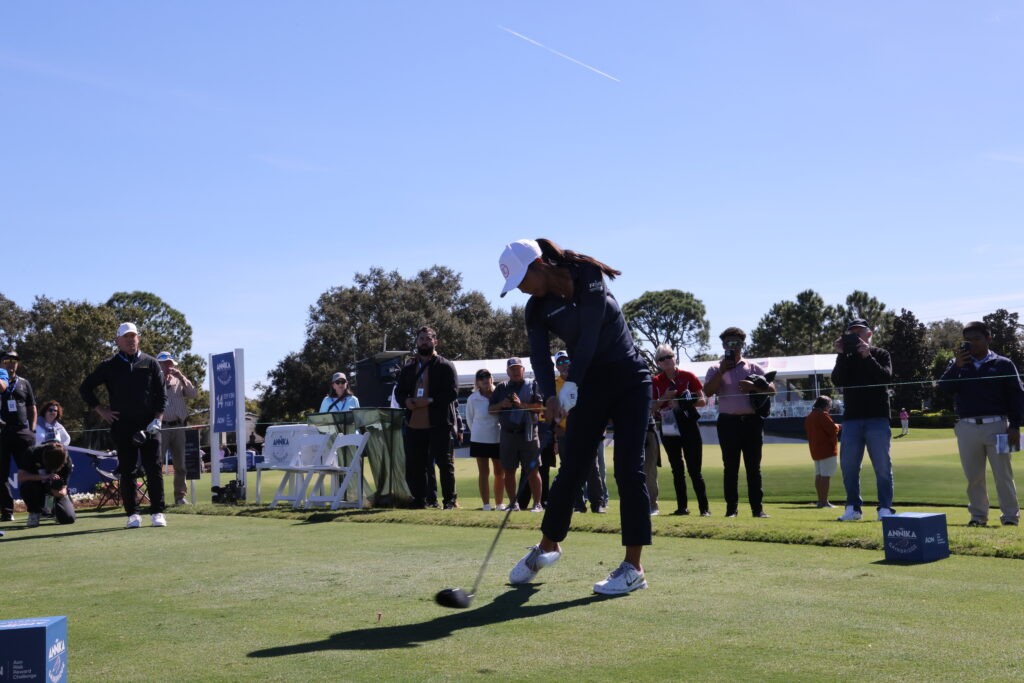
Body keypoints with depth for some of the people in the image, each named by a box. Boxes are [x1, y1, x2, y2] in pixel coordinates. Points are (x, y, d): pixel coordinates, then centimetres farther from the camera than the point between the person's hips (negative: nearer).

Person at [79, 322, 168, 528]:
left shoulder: (150, 363, 9)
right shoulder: (109, 365, 8)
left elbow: (161, 394, 7)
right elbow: (85, 387, 13)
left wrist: (157, 419, -4)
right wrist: (101, 410, 5)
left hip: (148, 426, 0)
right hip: (122, 427, 0)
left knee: (153, 469, -4)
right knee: (127, 471, 2)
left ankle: (157, 513, 0)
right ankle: (132, 514, 7)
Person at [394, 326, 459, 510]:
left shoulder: (445, 366, 1)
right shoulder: (408, 367, 17)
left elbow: (452, 392, -9)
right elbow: (399, 391, 18)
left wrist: (430, 401, -18)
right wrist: (406, 401, -5)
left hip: (439, 423, -5)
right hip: (414, 424, 5)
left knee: (444, 462, -1)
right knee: (414, 465, 7)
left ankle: (450, 500, 5)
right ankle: (419, 500, 17)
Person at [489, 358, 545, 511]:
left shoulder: (532, 385, 7)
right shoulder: (501, 388, 15)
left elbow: (540, 407, -3)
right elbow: (491, 410, 13)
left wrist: (522, 405, -17)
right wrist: (502, 405, -6)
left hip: (528, 434, -3)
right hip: (507, 434, 3)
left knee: (532, 471, -2)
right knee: (508, 471, 4)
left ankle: (537, 504, 3)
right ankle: (513, 503, 13)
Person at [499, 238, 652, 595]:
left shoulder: (588, 276, -14)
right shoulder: (538, 308, -2)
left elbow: (590, 333, -23)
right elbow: (539, 355, -14)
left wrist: (570, 386, -29)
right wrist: (550, 396, -32)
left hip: (629, 379, -4)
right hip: (590, 385, 4)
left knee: (628, 468, -10)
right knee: (571, 468, 4)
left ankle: (633, 567, -8)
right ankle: (548, 545, 25)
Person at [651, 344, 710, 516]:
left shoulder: (688, 377, -1)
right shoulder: (656, 382, 5)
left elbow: (703, 401, -1)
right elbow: (652, 408, 4)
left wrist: (682, 403, -15)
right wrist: (665, 398, -13)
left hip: (688, 428, -3)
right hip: (668, 430, 3)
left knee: (694, 470, -6)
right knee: (677, 470, 8)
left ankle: (704, 507, -2)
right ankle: (682, 507, 14)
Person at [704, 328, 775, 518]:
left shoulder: (753, 368, 11)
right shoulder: (715, 370, 8)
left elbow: (771, 389, 5)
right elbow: (708, 391, -7)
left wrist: (753, 387, -12)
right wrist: (722, 371, -12)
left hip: (751, 421, 1)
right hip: (728, 422, 0)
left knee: (753, 467, 2)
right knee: (730, 467, 2)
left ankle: (758, 508, 4)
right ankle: (731, 508, 5)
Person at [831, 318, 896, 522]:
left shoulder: (881, 355, 8)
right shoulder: (846, 358, 14)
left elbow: (886, 377, -10)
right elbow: (837, 381, -3)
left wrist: (867, 356, -15)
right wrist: (842, 355, -9)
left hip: (877, 419, -3)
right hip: (851, 419, 3)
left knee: (882, 466, -2)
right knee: (848, 465, 2)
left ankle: (885, 508, 3)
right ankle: (853, 507, 10)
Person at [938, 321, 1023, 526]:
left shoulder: (1003, 364, 4)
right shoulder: (957, 364, 13)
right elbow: (944, 386, -2)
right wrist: (957, 365, -12)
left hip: (996, 426, -3)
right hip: (966, 427, 3)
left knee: (1003, 474, -1)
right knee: (973, 476, 7)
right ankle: (978, 515, 16)